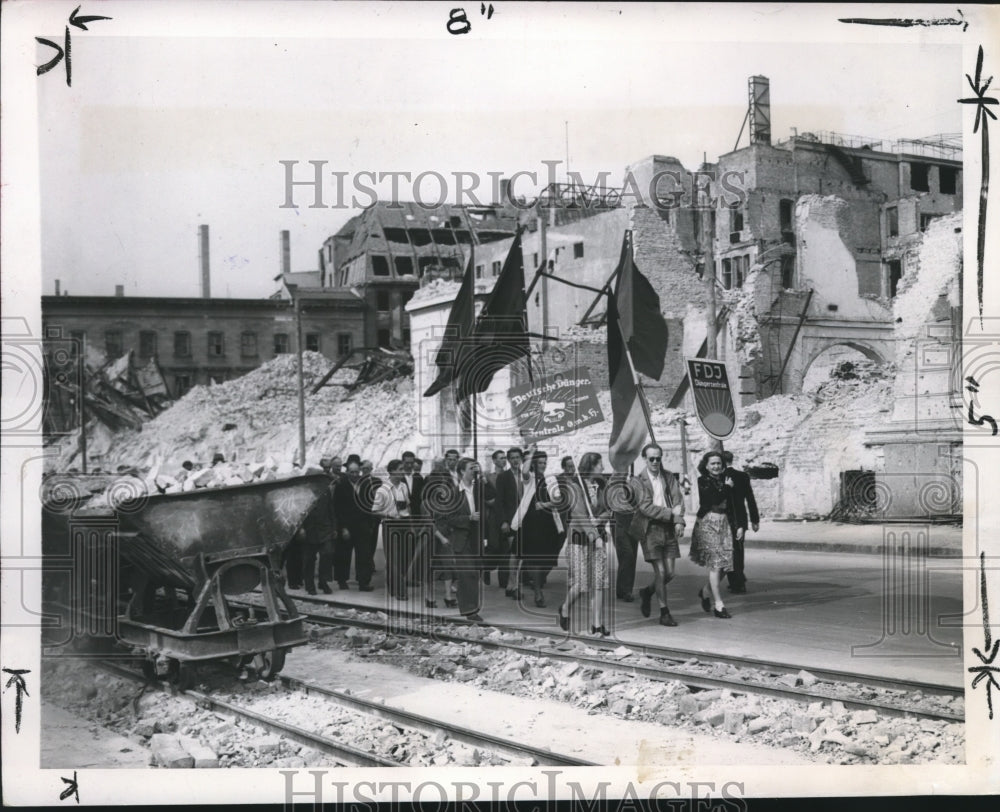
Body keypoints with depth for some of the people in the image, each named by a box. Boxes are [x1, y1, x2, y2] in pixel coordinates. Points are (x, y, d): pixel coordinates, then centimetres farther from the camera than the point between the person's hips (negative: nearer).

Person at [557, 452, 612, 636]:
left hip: (598, 537, 5)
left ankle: (597, 625, 5)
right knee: (579, 583, -4)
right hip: (579, 538, -5)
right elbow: (578, 513, -14)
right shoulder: (574, 485, -7)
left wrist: (598, 520, -13)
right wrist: (592, 534, -20)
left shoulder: (601, 485, 10)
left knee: (598, 583, 1)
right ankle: (564, 611, 23)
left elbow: (608, 511, 8)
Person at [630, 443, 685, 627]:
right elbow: (646, 507, -11)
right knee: (660, 572, -6)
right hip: (650, 529, -4)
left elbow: (678, 500, 2)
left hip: (669, 529, 4)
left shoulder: (669, 477, 10)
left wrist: (679, 521, -15)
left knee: (670, 574, 3)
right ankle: (664, 613, 5)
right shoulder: (637, 481, -3)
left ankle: (647, 592, 32)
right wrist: (671, 513, -13)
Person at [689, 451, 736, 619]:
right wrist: (726, 487, -5)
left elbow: (730, 505, 16)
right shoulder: (703, 481, -5)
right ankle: (719, 605, -5)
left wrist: (736, 525, 11)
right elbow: (715, 499, -18)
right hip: (708, 523, -6)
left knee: (724, 563, 3)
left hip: (724, 523, 6)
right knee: (715, 563, -7)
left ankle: (705, 591, 28)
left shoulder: (725, 480, 12)